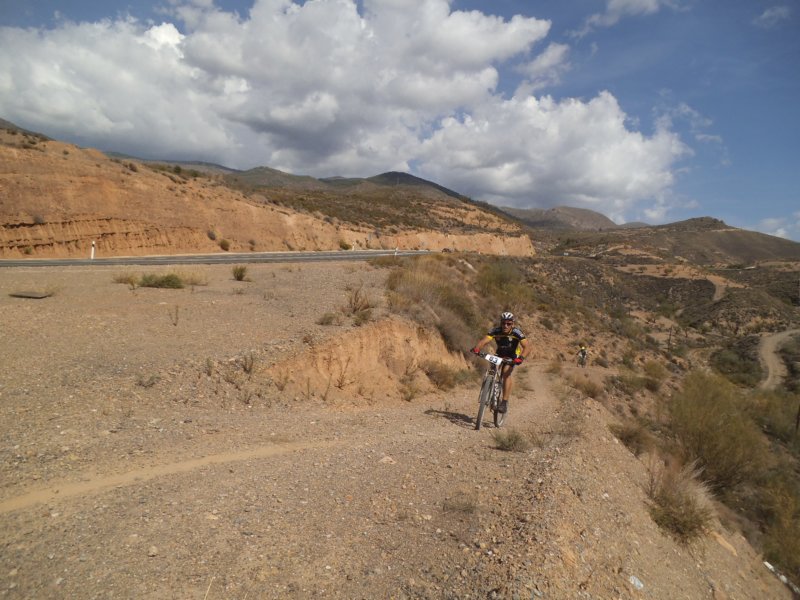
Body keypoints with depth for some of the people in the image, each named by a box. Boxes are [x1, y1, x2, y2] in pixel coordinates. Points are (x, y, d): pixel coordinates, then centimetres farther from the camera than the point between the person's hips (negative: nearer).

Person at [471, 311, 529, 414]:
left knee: (506, 374, -25)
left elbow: (526, 347, -37)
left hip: (512, 356, -3)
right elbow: (484, 340, -36)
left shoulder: (516, 332, -29)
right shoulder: (496, 331, -24)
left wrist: (521, 358, -55)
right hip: (500, 354, 3)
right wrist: (476, 348, -57)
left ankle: (504, 402, -24)